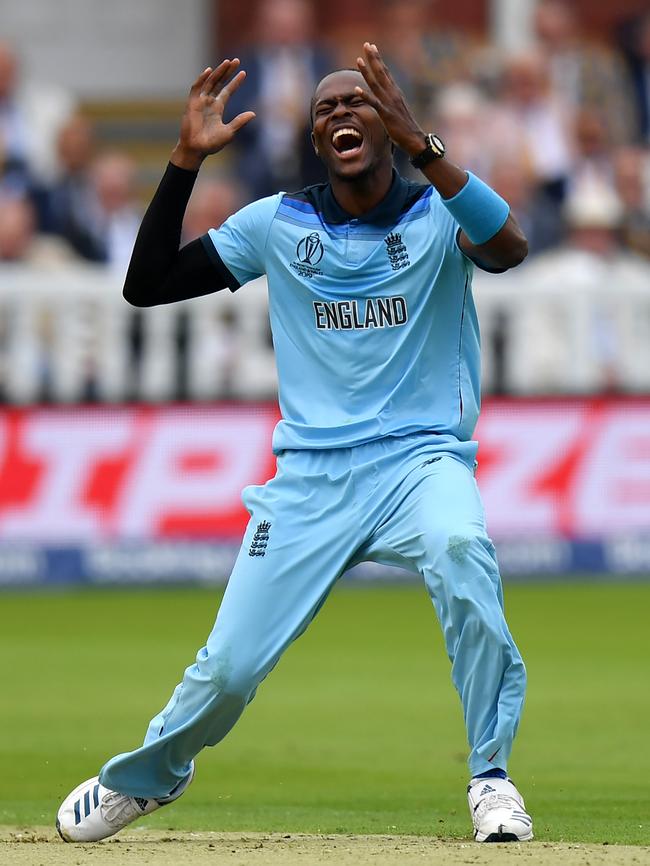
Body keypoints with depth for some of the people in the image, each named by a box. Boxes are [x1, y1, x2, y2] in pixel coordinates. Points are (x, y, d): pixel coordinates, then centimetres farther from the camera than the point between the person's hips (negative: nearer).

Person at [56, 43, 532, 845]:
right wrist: (187, 160, -4)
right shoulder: (278, 225, 9)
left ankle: (492, 778, -25)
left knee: (460, 549, -37)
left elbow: (508, 248, -23)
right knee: (228, 668, -3)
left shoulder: (438, 215, 1)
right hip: (310, 476, 2)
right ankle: (145, 777, 31)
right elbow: (146, 284, 6)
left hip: (420, 456, -2)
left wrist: (418, 141, -28)